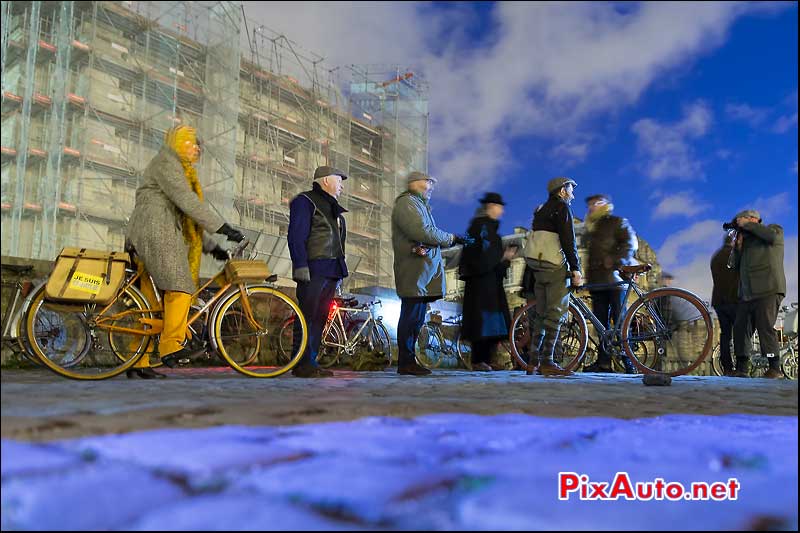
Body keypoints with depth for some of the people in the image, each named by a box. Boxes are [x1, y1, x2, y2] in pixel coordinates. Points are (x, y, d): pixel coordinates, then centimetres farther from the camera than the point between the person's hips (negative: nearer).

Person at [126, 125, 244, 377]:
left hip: (155, 236, 10)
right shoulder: (166, 163, -2)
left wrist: (210, 245, 20)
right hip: (156, 233, -10)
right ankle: (171, 345, -25)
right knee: (180, 288, -22)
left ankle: (138, 363, 5)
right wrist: (222, 228, -20)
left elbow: (188, 215, 27)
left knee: (152, 303, 5)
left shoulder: (182, 170, 29)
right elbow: (188, 202, -16)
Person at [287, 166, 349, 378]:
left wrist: (340, 271, 22)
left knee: (320, 318, 8)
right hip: (313, 270, -9)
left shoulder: (332, 208, 25)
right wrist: (301, 265, -19)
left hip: (331, 272, 9)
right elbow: (296, 236, -11)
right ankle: (302, 364, -5)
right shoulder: (305, 201, -2)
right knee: (308, 316, -8)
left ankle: (311, 362, 12)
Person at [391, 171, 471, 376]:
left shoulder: (420, 205, 26)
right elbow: (422, 232, -18)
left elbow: (428, 234, 14)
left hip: (424, 272, 10)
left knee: (416, 318, 10)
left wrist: (450, 240, -1)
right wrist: (451, 238, -9)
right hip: (414, 272, -10)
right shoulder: (406, 202, -6)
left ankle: (408, 360, 16)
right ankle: (406, 362, -3)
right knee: (411, 316, -8)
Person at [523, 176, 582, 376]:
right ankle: (547, 362, -12)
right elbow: (568, 241, -12)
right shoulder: (562, 207, -3)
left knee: (542, 313, 9)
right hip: (556, 265, -9)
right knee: (556, 312, -9)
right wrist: (576, 269, -14)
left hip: (538, 266, 9)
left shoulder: (541, 209, 24)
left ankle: (533, 362, 9)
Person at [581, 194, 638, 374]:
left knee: (620, 320, -8)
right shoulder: (591, 227, 26)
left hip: (614, 278, -7)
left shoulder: (617, 222, 4)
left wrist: (615, 261, -18)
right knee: (601, 322, 4)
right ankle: (603, 362, 5)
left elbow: (630, 244, -8)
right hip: (597, 281, 7)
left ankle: (628, 361, -4)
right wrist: (588, 277, 19)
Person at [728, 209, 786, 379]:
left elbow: (772, 236, -16)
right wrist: (738, 245, 5)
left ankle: (775, 369, -9)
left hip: (768, 290, -6)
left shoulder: (775, 229, 10)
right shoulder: (746, 241, 24)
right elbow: (733, 264, 18)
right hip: (747, 293, 6)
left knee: (765, 327, -14)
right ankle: (742, 369, 8)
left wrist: (747, 224, -7)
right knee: (739, 327, 1)